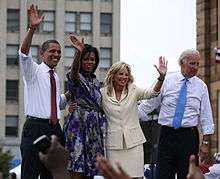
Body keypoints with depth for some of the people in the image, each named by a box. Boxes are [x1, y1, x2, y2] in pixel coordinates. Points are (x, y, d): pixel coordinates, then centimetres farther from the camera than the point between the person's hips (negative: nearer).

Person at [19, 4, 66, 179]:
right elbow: (24, 53, -21)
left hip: (55, 129, 7)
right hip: (35, 127, -7)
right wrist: (32, 29, -34)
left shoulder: (56, 77, 18)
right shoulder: (33, 71, -1)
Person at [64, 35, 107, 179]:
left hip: (95, 128, 7)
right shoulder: (76, 77, -2)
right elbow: (73, 73, -28)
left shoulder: (95, 80, 19)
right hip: (79, 125, -6)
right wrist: (79, 52, -45)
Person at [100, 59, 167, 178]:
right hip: (114, 142, -1)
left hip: (133, 141, 1)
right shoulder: (103, 93, 3)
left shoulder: (133, 91, 3)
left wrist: (161, 77, -26)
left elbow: (152, 93, -10)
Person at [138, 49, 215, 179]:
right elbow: (150, 103, 7)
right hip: (167, 134, 0)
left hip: (189, 136, 0)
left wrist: (206, 143, 2)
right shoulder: (167, 80, 2)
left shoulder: (201, 86, 4)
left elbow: (206, 116, 5)